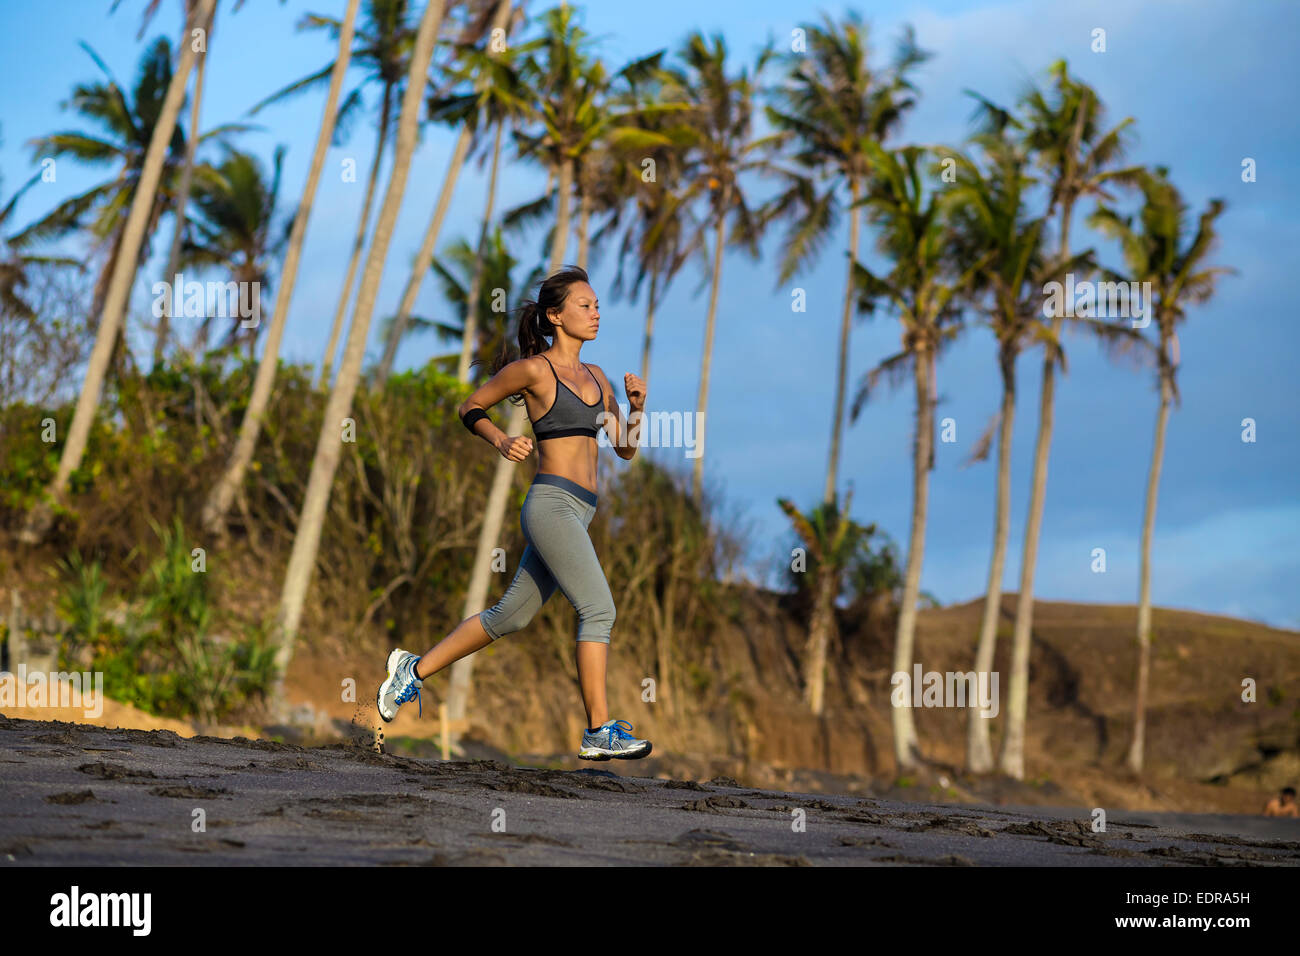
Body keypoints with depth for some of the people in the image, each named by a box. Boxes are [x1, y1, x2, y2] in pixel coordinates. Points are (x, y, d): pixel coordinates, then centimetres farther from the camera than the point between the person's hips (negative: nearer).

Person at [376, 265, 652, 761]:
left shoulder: (595, 377, 17)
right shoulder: (533, 369, -4)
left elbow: (626, 449, 18)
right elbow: (471, 408, 6)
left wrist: (637, 406, 2)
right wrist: (502, 442, -11)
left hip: (577, 513, 8)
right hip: (552, 502, -8)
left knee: (510, 614, 13)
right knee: (599, 609, -15)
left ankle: (414, 669, 26)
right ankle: (600, 732, -13)